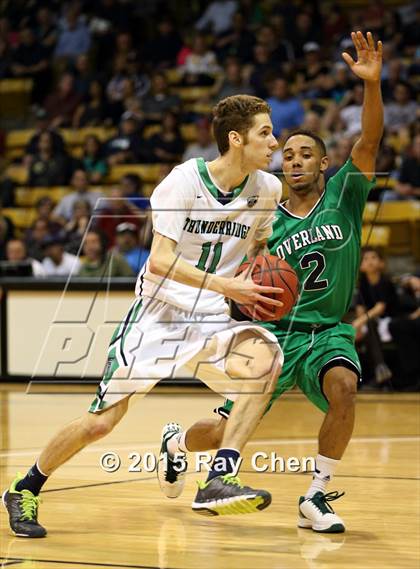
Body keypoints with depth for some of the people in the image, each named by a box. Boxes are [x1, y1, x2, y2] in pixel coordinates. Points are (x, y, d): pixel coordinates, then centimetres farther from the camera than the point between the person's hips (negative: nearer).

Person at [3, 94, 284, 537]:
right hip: (158, 309, -4)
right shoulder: (184, 181, -15)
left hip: (211, 317, 4)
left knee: (265, 358, -29)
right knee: (102, 421, -3)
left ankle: (219, 482, -29)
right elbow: (160, 261, -22)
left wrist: (257, 285, -1)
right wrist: (226, 285, -29)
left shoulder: (266, 189, -1)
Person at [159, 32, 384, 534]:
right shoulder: (268, 223, 2)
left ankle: (316, 497, -17)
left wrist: (372, 83, -32)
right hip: (277, 332, 1)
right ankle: (175, 443, 37)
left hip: (329, 331, 0)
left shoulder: (344, 195, -1)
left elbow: (369, 140, -17)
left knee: (343, 386, -34)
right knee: (225, 431, -1)